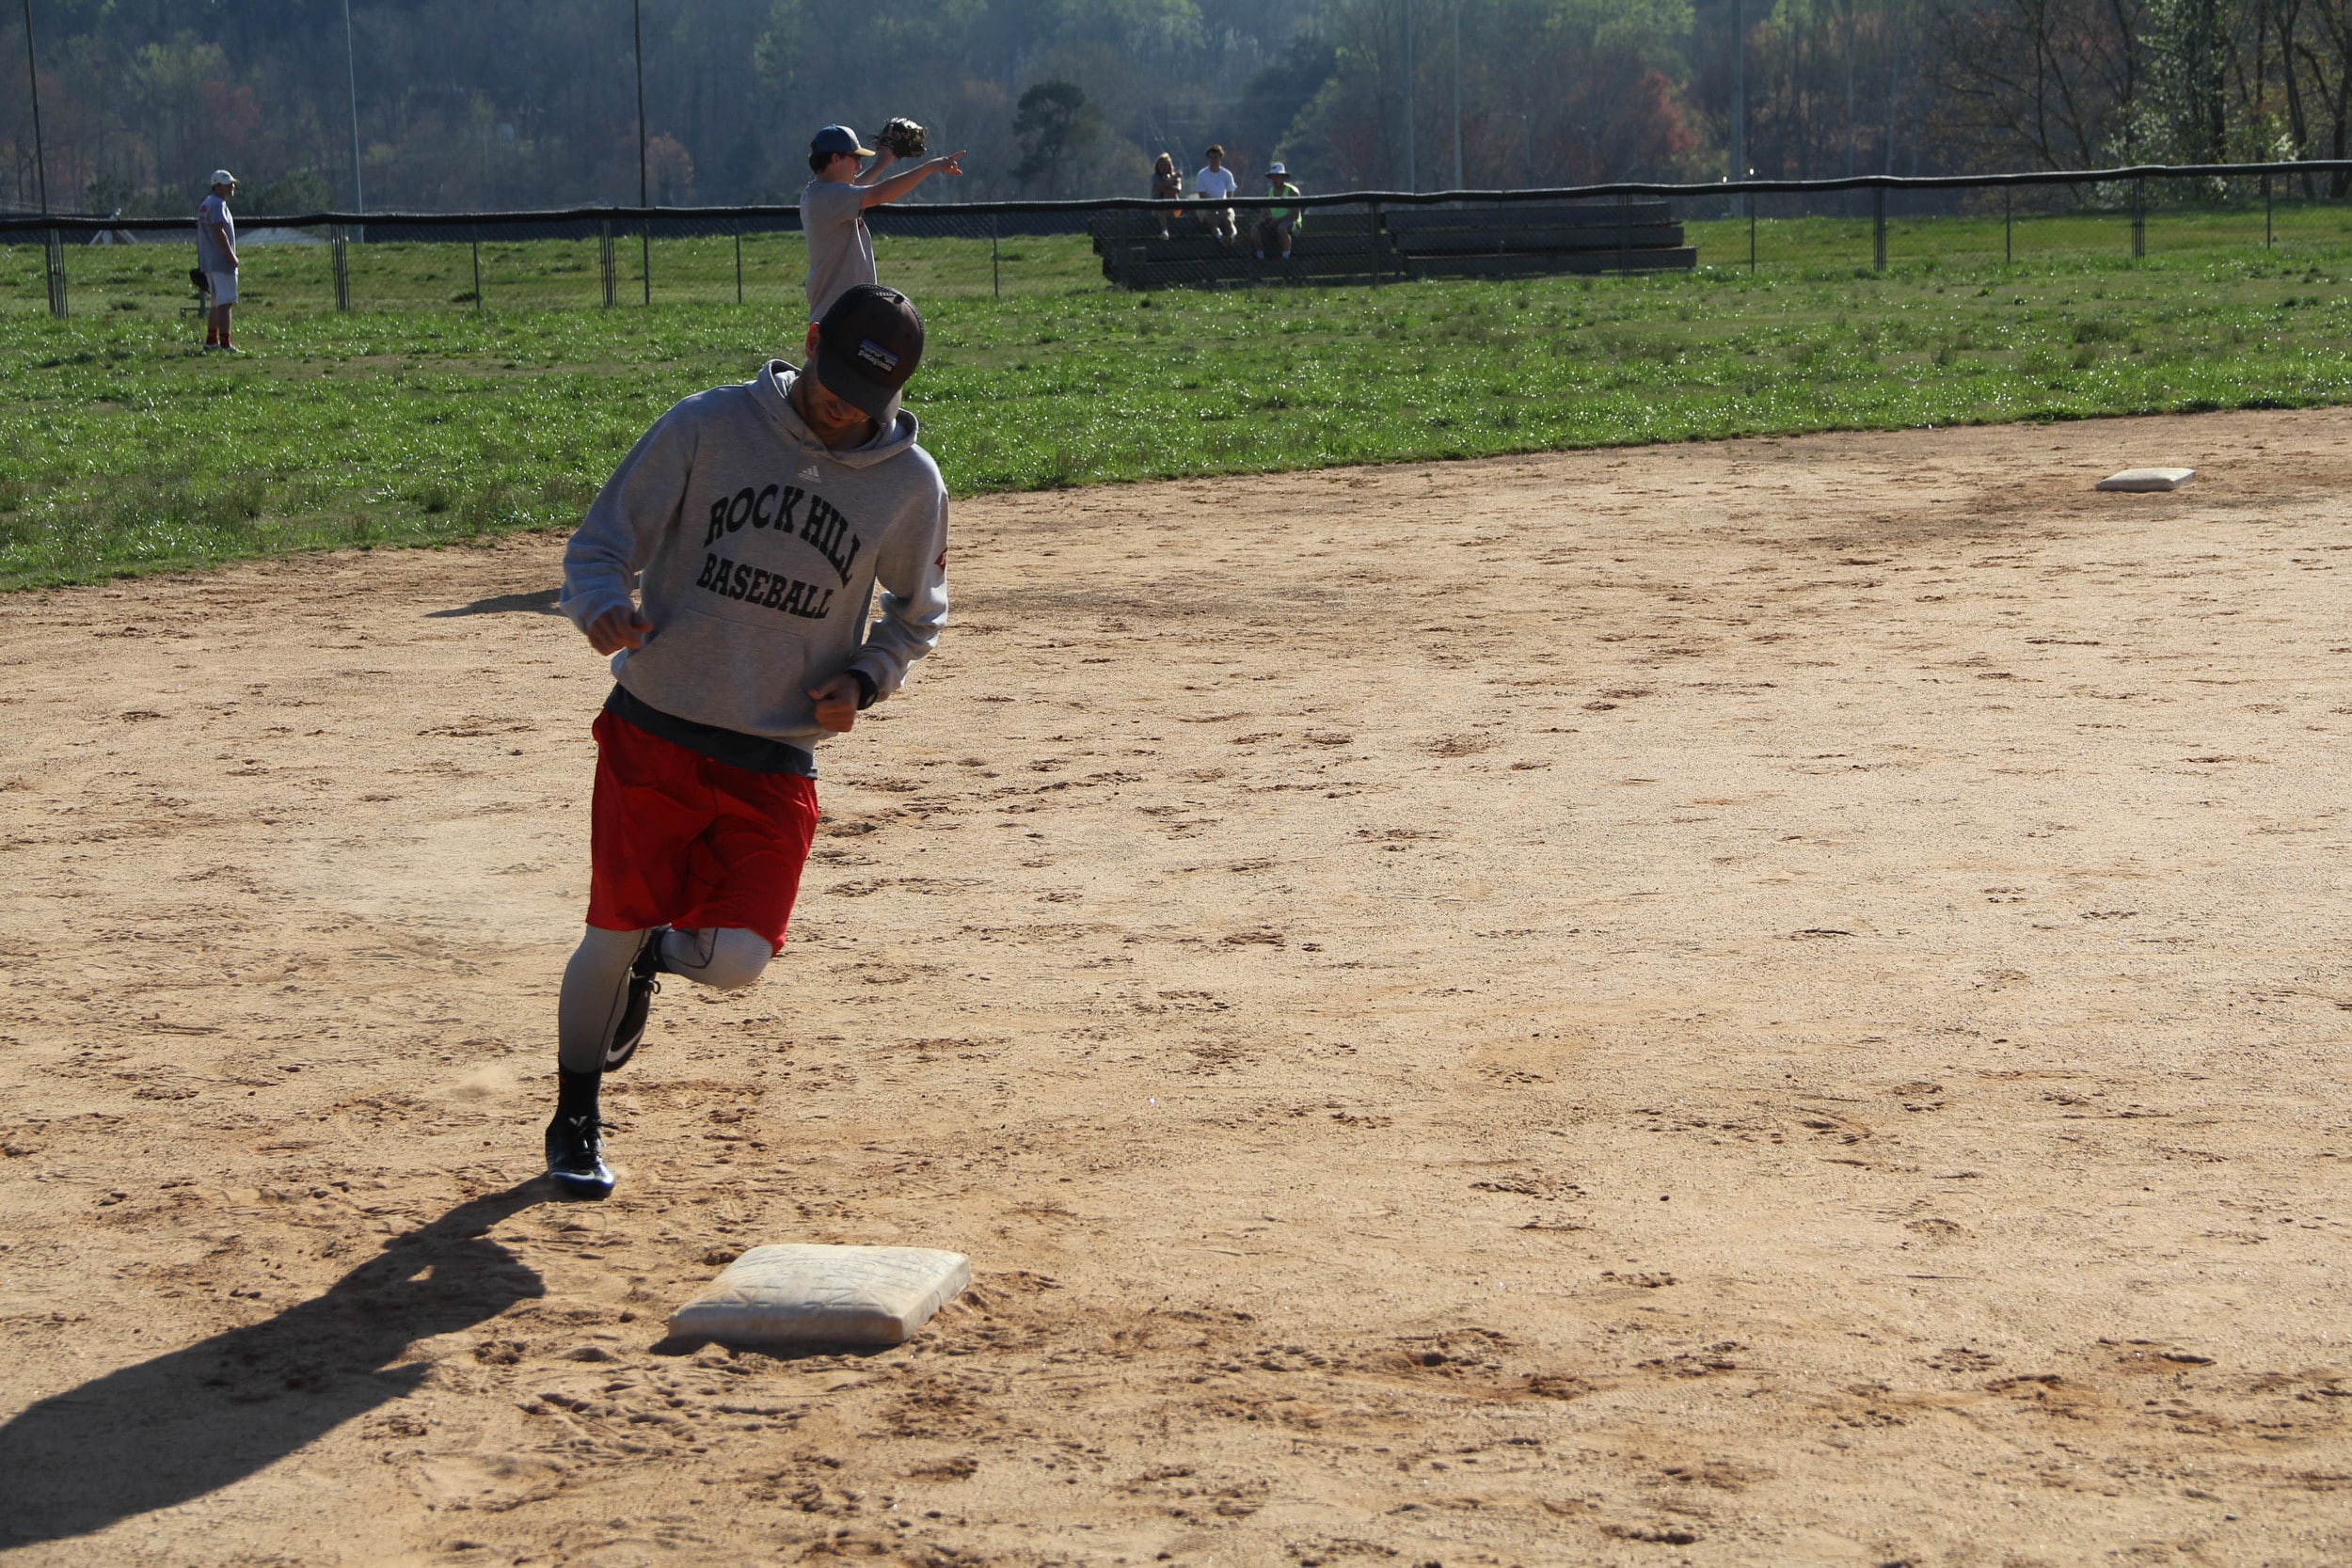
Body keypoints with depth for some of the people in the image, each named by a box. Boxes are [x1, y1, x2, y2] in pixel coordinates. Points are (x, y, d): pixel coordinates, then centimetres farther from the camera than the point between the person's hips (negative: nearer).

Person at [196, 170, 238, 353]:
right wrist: (231, 256, -19)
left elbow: (201, 233, 19)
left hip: (208, 262, 10)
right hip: (222, 262, -10)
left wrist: (199, 261, 20)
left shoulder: (204, 204, 18)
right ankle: (225, 344, -13)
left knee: (217, 303, 18)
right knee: (225, 303, -10)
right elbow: (218, 231, -22)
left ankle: (211, 341, 22)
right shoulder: (218, 204, -13)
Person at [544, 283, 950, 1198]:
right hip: (653, 733, -1)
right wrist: (603, 607, -24)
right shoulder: (708, 427, -5)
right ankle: (574, 1125, 25)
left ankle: (659, 952, 28)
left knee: (735, 962, -11)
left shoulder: (910, 485, 0)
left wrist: (866, 679, -3)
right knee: (612, 936, 0)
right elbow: (598, 545, -1)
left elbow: (916, 613, 17)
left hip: (776, 759, 1)